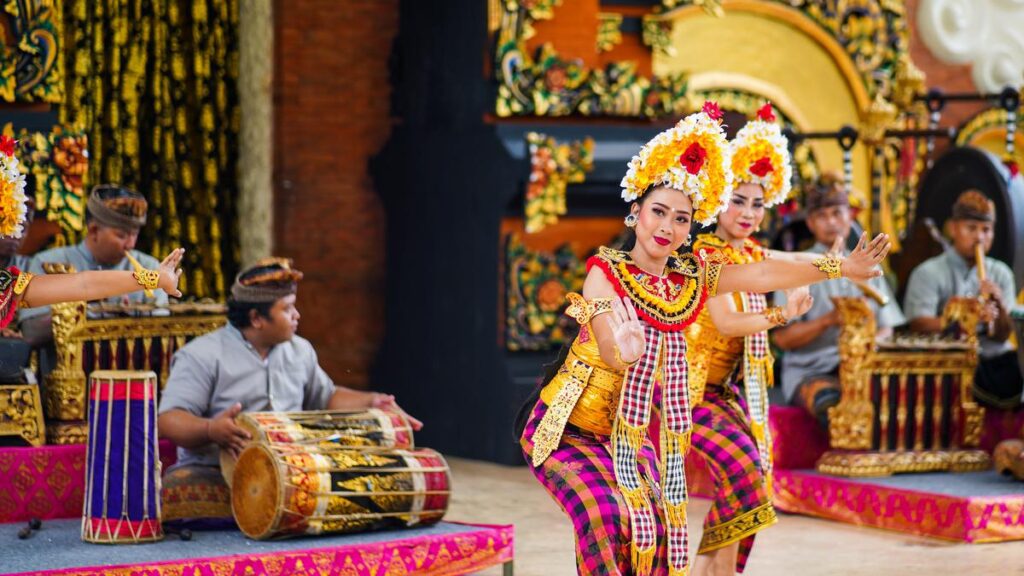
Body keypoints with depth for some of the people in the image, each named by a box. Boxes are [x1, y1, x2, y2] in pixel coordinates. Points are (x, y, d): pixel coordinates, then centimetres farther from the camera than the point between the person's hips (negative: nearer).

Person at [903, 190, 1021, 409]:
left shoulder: (1000, 273, 15)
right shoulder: (928, 273, 4)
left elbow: (1002, 336, 8)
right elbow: (919, 325, -12)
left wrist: (1000, 306, -13)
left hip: (995, 357, 3)